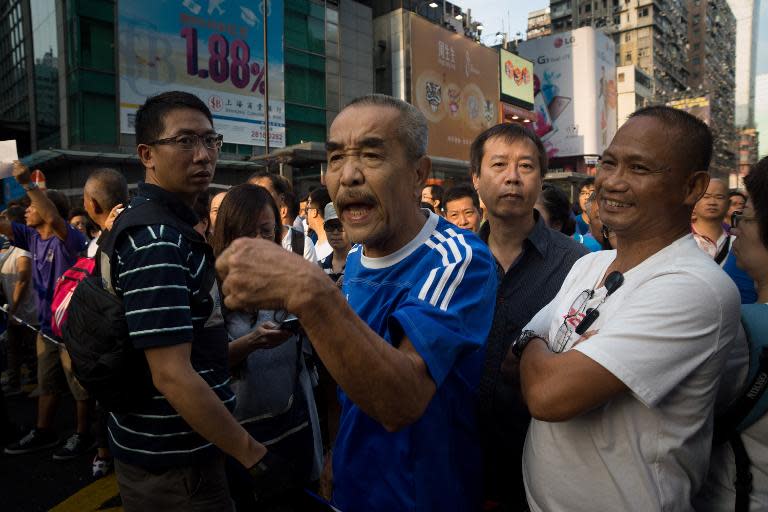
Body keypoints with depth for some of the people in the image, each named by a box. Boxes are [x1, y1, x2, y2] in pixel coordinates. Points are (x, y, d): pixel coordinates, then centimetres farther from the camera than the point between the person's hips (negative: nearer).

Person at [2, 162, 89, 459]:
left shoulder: (70, 239, -19)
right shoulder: (32, 237, 4)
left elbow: (53, 218, -37)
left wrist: (28, 183, -38)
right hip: (46, 326, 8)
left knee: (81, 387, 6)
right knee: (47, 385, 21)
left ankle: (83, 435, 21)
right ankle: (43, 433, 36)